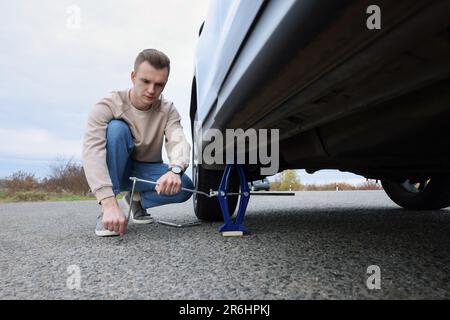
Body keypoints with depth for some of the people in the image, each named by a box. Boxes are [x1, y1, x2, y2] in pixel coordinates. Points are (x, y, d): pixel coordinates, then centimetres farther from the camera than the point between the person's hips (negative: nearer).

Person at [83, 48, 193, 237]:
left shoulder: (168, 110, -11)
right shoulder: (108, 106, -21)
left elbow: (178, 141, -29)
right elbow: (92, 152, -34)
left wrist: (175, 169, -54)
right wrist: (109, 203, -47)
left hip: (147, 171, 2)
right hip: (114, 171, -2)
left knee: (183, 187, -27)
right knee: (116, 128, -31)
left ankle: (136, 199, 4)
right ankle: (106, 212, -24)